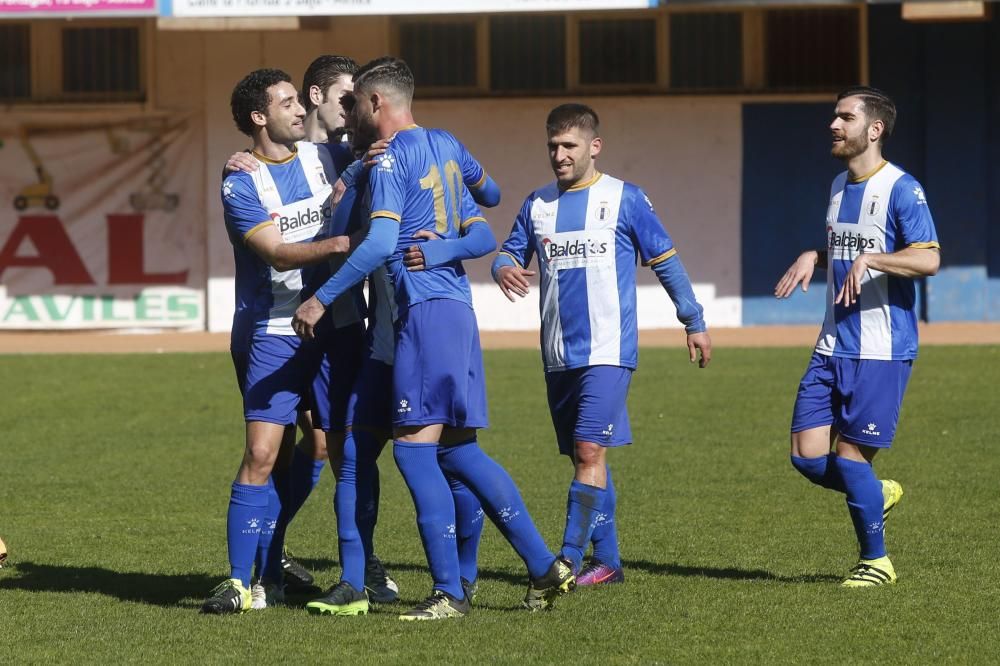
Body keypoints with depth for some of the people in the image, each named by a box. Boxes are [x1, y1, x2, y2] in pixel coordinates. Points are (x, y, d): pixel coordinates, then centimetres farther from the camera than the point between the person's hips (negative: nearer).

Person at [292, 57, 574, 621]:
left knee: (415, 445, -8)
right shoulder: (446, 145, 16)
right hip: (457, 305, 9)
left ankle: (450, 591, -11)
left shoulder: (390, 158, -9)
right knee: (457, 447, 12)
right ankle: (544, 565, 10)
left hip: (425, 310, -9)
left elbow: (380, 244, -20)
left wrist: (321, 299, -16)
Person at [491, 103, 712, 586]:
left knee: (589, 451, -16)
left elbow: (665, 261, 4)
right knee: (582, 456, 9)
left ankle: (569, 559, -19)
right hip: (559, 357, 5)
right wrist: (504, 269, -12)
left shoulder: (624, 199, -1)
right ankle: (606, 561, 16)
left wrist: (694, 321, 6)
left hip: (609, 351, -5)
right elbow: (509, 252, 13)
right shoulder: (537, 205, 11)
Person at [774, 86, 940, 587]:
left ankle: (875, 560, 12)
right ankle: (876, 495, 27)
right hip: (833, 347, 7)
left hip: (882, 351, -7)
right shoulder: (838, 187, 14)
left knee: (850, 456, -6)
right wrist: (813, 258, 10)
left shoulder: (901, 189, -11)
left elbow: (929, 259, -20)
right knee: (807, 455, 0)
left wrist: (868, 260, -29)